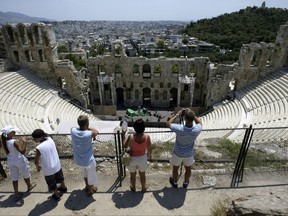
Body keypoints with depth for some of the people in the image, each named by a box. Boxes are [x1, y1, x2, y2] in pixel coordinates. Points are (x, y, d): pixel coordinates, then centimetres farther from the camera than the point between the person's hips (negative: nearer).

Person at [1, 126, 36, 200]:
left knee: (14, 177, 17)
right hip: (19, 160, -6)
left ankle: (16, 194, 27)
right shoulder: (14, 142, -30)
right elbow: (22, 152, -27)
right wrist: (24, 143, -25)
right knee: (26, 175, 20)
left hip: (10, 161, 6)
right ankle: (29, 186, 42)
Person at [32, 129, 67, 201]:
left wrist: (38, 167, 6)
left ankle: (57, 195, 43)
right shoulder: (50, 139, -14)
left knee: (52, 184, 22)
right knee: (60, 178, 32)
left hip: (48, 170, -5)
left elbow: (36, 161, -15)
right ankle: (63, 188, 56)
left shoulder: (39, 148, -29)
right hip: (57, 165, 5)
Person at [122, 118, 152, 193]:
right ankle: (144, 188, 46)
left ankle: (133, 188, 47)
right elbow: (149, 149, -9)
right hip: (142, 158, 1)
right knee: (142, 174, 26)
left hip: (132, 158, 0)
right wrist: (150, 155, 12)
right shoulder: (147, 137, -23)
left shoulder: (131, 137, -26)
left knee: (133, 175, 25)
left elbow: (124, 146, -9)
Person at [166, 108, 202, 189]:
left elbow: (168, 123, -18)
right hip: (189, 153, 2)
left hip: (178, 153, -2)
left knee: (175, 168, 26)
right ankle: (185, 183, 53)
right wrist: (192, 115, -12)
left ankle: (175, 182, 50)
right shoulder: (197, 130, -29)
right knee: (188, 168, 29)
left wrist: (177, 115, -14)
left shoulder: (179, 129, -37)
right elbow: (199, 122, -3)